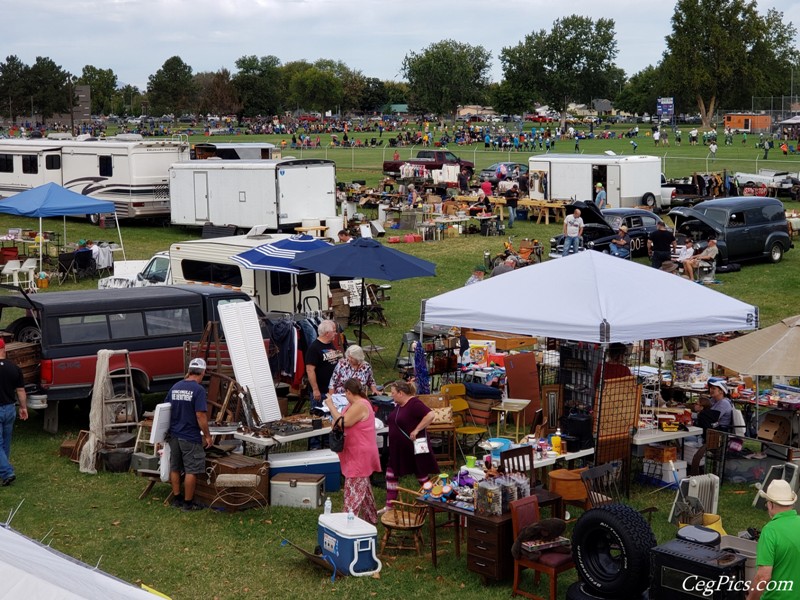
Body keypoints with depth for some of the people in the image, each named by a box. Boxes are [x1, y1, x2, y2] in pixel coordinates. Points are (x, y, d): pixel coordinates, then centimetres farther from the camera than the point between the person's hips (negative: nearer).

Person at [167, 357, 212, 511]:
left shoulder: (175, 387, 6)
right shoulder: (198, 389, -15)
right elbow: (200, 415, -19)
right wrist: (207, 435, -10)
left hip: (174, 435, 7)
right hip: (191, 437, -7)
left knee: (175, 468, 15)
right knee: (191, 471, 2)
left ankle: (177, 499, 24)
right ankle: (188, 503, 7)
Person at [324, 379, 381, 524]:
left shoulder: (359, 406, -21)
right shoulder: (357, 403, 12)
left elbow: (343, 422, -28)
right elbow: (346, 420, 18)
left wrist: (331, 406, -20)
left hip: (359, 456, -11)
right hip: (358, 455, 11)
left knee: (353, 490, -10)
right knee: (364, 488, 21)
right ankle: (371, 518, 33)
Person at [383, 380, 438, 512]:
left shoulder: (414, 403, -21)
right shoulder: (400, 405, 7)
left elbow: (430, 415, -31)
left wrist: (416, 430, -29)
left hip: (413, 448, -9)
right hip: (398, 449, 9)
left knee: (422, 476, 4)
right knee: (391, 474, 9)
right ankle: (389, 506, 16)